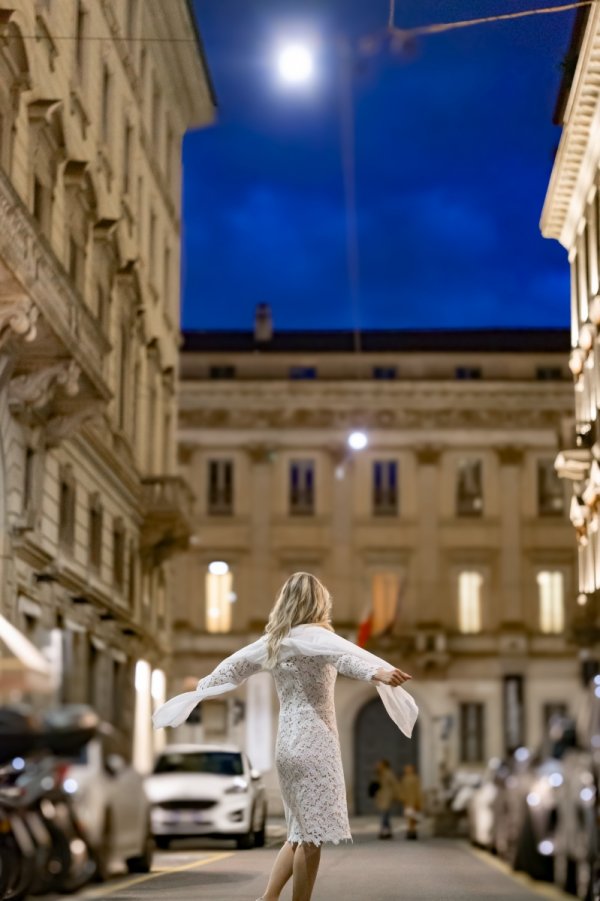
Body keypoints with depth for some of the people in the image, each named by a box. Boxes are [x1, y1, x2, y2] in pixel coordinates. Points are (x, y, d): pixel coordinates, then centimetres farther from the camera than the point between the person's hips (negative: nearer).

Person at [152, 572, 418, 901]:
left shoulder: (272, 640, 12)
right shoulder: (312, 634, -10)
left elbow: (234, 665, 25)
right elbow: (342, 654, -31)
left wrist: (201, 689, 43)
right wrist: (376, 672, -49)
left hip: (289, 743, 8)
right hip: (313, 743, -8)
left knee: (300, 834, 15)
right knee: (312, 836, -3)